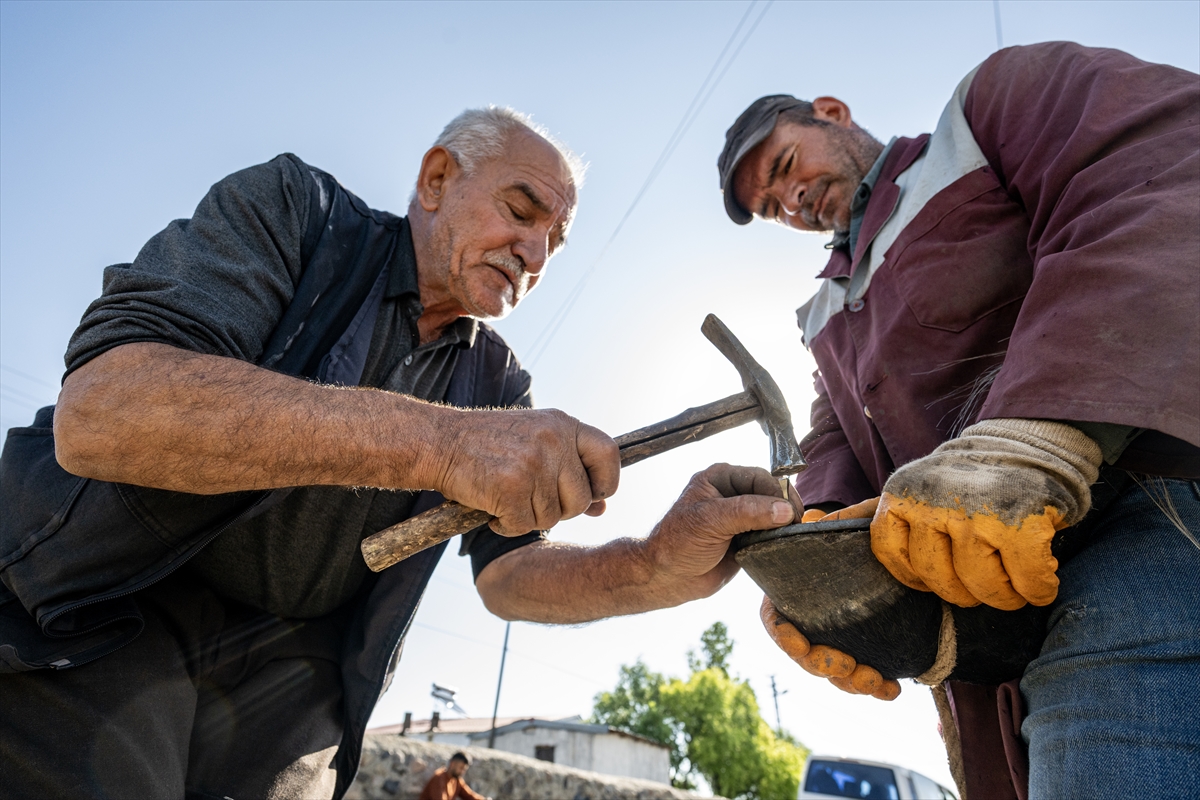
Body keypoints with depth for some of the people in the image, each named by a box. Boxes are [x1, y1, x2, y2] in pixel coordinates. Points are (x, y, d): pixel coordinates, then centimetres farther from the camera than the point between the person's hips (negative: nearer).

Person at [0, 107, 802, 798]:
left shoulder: (497, 382, 2)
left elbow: (509, 570, -5)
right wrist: (439, 440, -36)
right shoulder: (291, 209, -11)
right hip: (97, 617, -3)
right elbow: (97, 412, -26)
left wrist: (659, 568, -26)